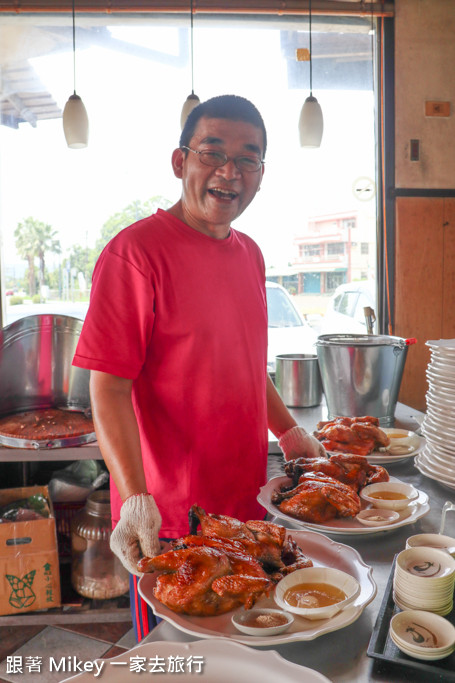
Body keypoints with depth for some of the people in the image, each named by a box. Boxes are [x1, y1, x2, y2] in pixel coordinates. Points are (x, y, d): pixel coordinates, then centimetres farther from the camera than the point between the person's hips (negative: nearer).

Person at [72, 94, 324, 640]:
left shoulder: (250, 254, 7)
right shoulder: (135, 251, -17)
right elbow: (109, 390, -19)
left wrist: (290, 433, 18)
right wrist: (135, 499, -27)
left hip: (250, 503, 7)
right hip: (167, 521, -7)